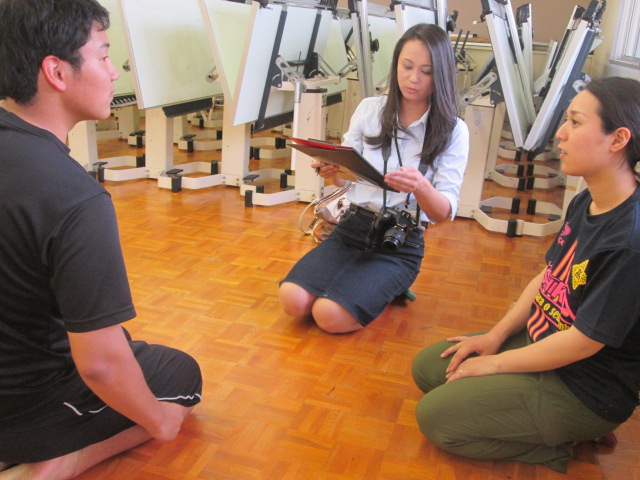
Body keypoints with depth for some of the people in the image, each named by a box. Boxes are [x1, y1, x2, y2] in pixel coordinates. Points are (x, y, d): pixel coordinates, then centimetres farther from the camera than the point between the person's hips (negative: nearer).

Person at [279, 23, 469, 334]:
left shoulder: (453, 131, -5)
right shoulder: (370, 109, 3)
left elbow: (445, 213, -10)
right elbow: (346, 176, 11)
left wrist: (421, 187, -33)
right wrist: (331, 171, -14)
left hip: (401, 245, -3)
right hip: (352, 228, 3)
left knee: (330, 315, -22)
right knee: (293, 300, -19)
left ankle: (387, 289, 9)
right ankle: (364, 283, 10)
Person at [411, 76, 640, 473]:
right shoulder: (585, 203, -3)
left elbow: (583, 343, -25)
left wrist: (495, 363, -14)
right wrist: (495, 336, 3)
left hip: (586, 390, -9)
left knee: (435, 416, -9)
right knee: (428, 367, 12)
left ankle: (565, 443, 4)